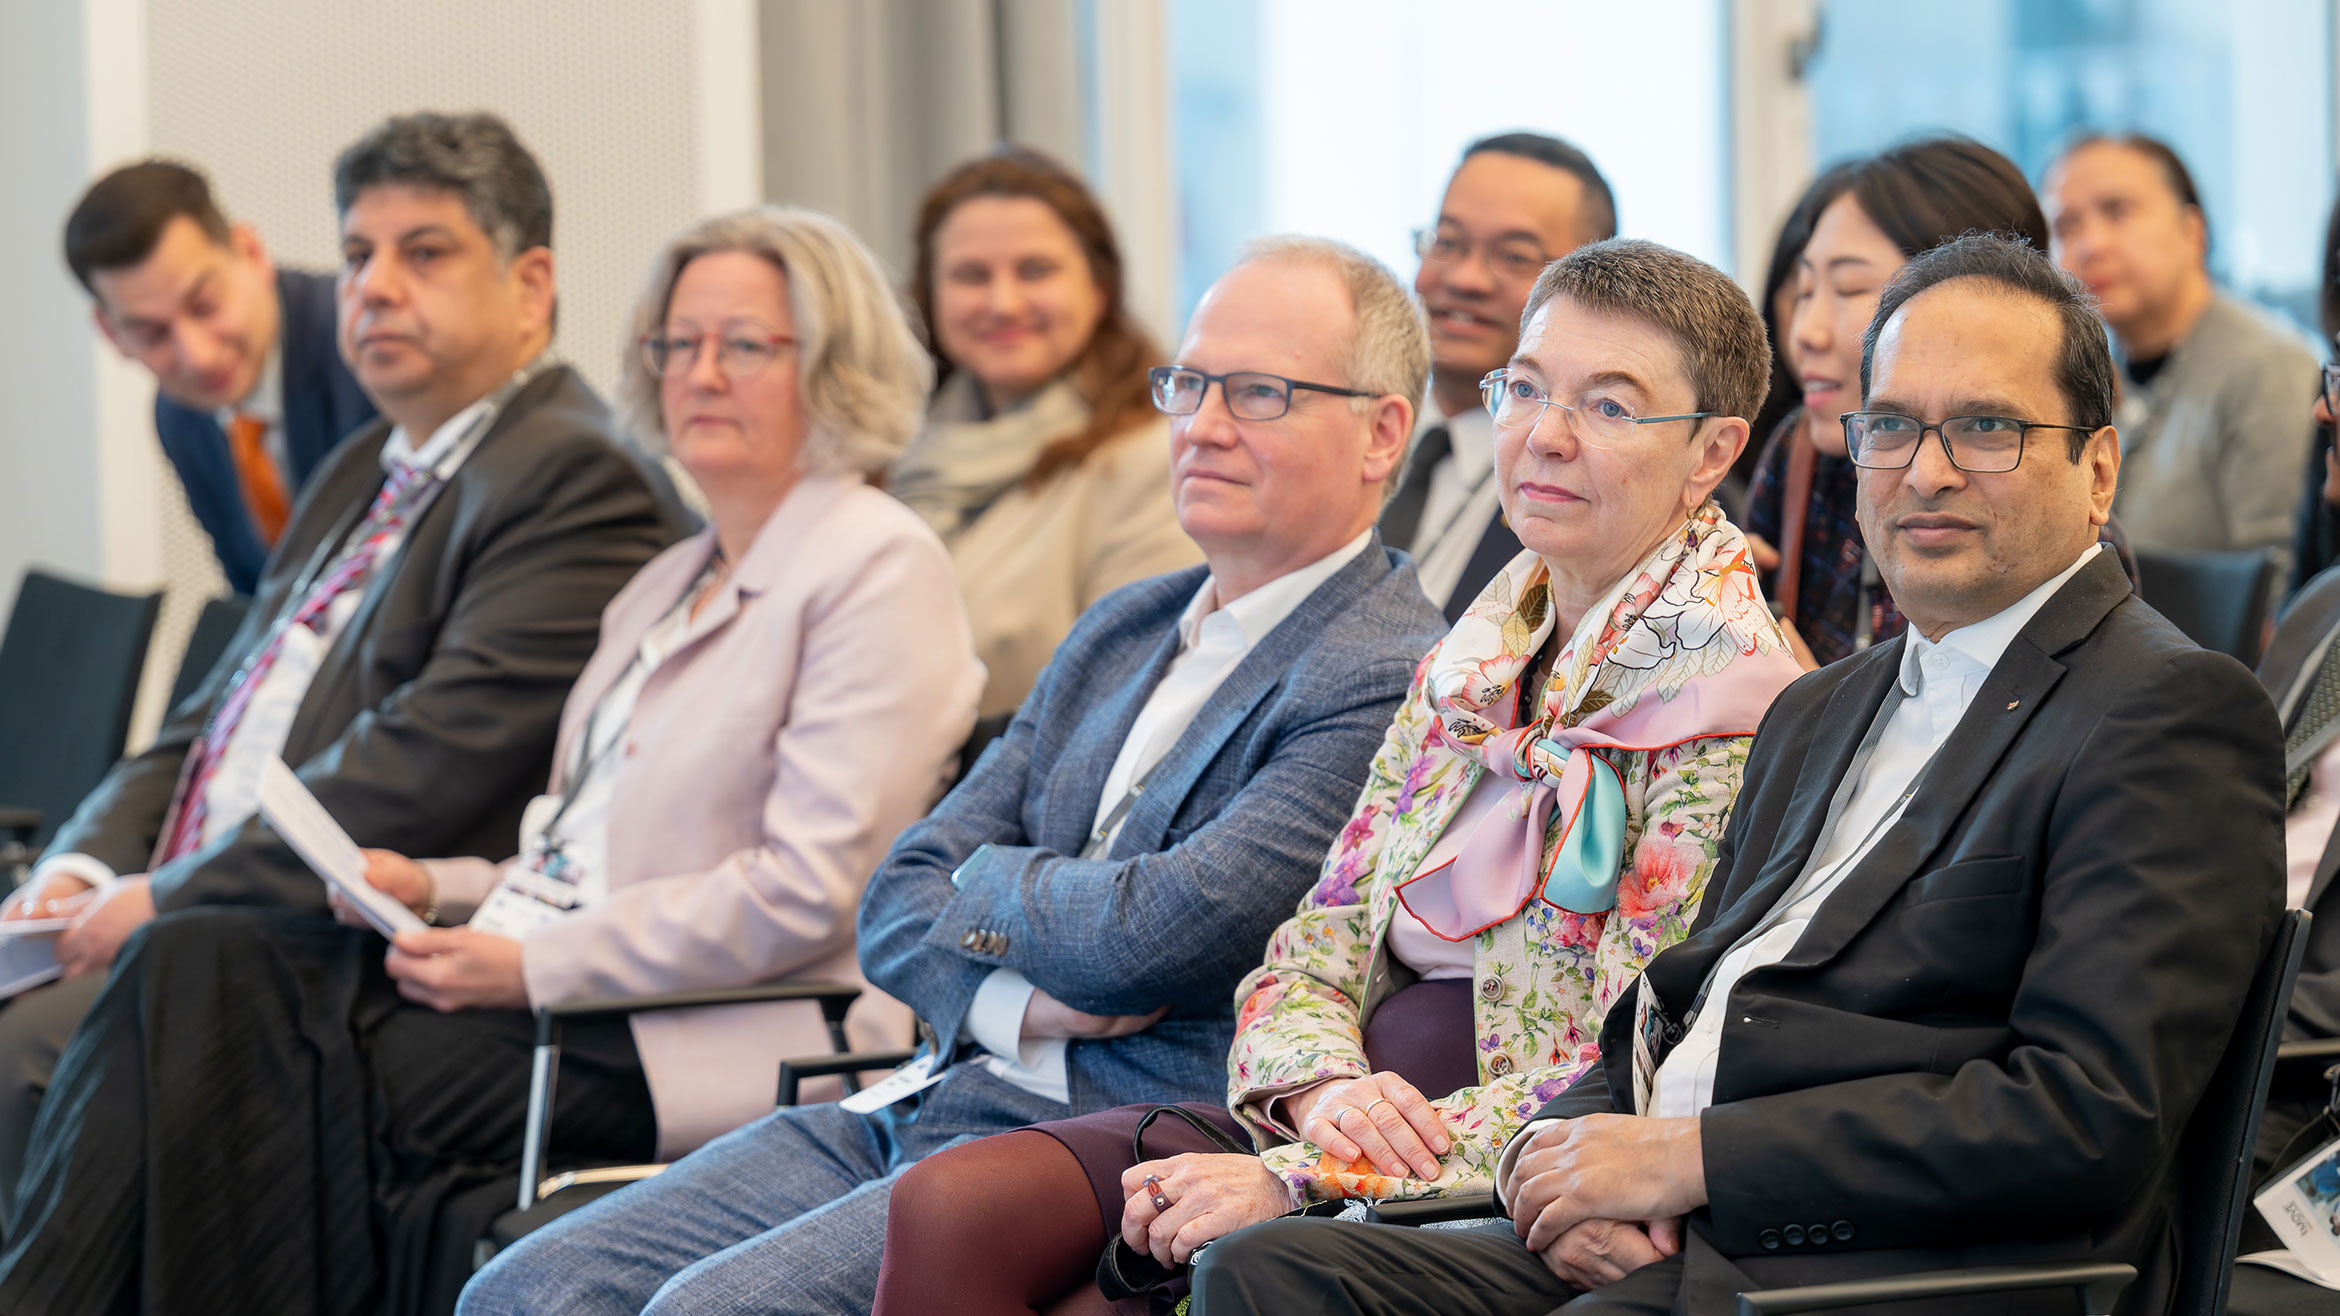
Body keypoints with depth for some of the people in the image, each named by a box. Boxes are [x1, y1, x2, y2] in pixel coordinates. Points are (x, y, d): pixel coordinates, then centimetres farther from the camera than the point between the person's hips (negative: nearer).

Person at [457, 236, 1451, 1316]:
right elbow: (899, 907, 15)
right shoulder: (1122, 631, 20)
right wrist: (1022, 1003, -7)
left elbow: (1152, 938, -19)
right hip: (923, 1107, 8)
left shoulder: (1391, 683, -8)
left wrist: (990, 885, 3)